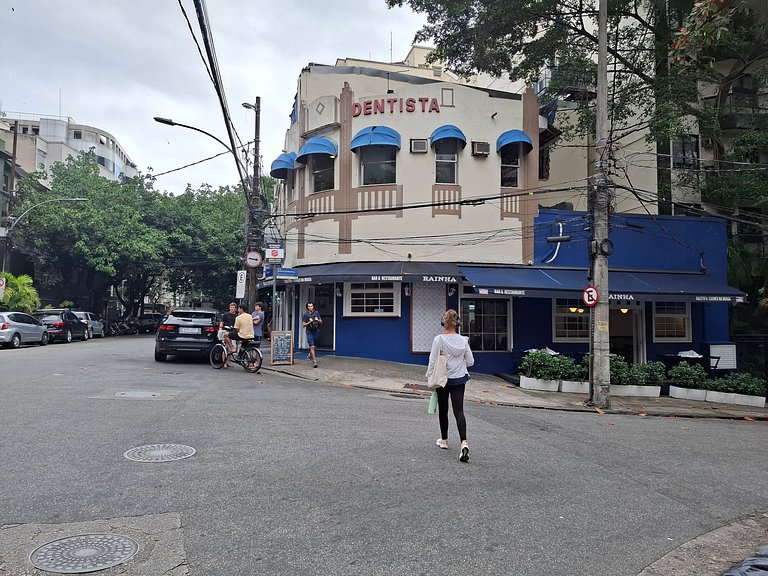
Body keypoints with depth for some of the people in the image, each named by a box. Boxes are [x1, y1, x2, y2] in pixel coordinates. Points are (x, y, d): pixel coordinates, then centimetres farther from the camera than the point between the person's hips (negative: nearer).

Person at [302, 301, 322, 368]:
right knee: (312, 347, -13)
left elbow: (321, 322, 8)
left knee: (314, 346, 18)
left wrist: (318, 320, -13)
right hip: (309, 332, -4)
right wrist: (309, 322, -19)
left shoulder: (317, 313, 4)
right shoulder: (305, 315, -4)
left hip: (316, 332, 4)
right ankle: (314, 361, -15)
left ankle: (311, 354, 48)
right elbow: (303, 325, -5)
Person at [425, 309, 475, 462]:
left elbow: (432, 361, -11)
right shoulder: (463, 340, -3)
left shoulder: (439, 340, -13)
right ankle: (464, 442, -18)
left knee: (443, 410, 15)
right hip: (459, 380, 2)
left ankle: (444, 440, 29)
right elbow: (470, 361, 3)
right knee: (459, 411, 0)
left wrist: (429, 377, 2)